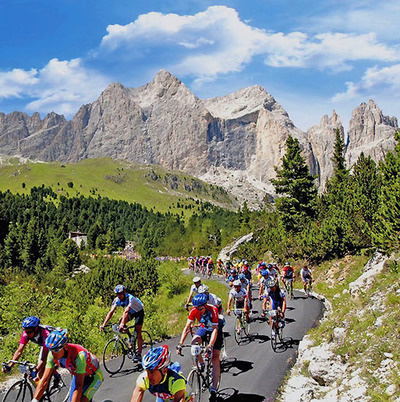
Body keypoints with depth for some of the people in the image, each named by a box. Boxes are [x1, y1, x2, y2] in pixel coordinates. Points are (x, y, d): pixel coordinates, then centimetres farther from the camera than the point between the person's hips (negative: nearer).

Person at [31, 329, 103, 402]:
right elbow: (44, 381, -22)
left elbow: (79, 387, -39)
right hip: (77, 375, 6)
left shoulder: (79, 355, -39)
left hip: (94, 376, -6)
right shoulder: (53, 355, -23)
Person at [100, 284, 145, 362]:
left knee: (138, 332, -15)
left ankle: (139, 354, -15)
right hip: (131, 312, 6)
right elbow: (111, 312, -25)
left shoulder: (130, 298, -37)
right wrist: (104, 324, -35)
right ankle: (130, 337, 3)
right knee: (120, 321, -19)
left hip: (139, 312, -6)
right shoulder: (117, 300, -20)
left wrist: (122, 324, -60)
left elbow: (126, 312, -49)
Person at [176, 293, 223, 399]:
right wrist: (180, 344, -35)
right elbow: (187, 327, -25)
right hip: (204, 329, 3)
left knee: (215, 359, -15)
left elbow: (215, 329, -38)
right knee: (194, 341, -31)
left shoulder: (213, 310, -34)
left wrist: (210, 346, -51)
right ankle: (201, 365, -7)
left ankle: (213, 388, -11)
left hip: (216, 330, -3)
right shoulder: (194, 311, -24)